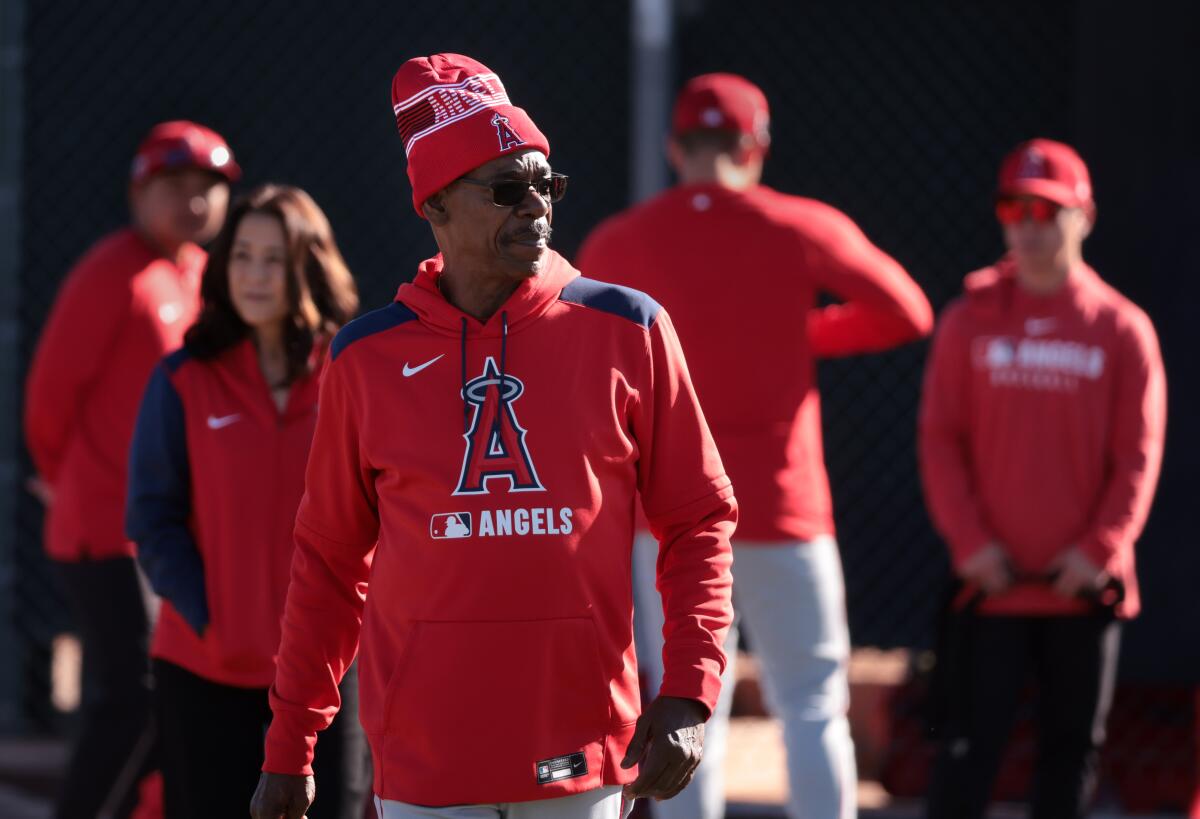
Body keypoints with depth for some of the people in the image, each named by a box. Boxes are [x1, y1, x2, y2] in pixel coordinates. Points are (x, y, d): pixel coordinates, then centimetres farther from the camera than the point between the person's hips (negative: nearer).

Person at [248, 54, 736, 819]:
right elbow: (330, 562, 9)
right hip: (425, 754, 0)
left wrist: (689, 692, -7)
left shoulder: (627, 333, 3)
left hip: (581, 756, 0)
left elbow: (699, 521, 5)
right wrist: (289, 749, 7)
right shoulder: (368, 357, 4)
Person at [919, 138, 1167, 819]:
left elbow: (1139, 455, -1)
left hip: (1084, 585, 1)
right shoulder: (970, 321, 3)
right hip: (992, 583, -1)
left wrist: (1100, 548, -12)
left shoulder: (1122, 329, 1)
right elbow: (941, 440, 1)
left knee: (1074, 748, 9)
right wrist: (969, 541, -10)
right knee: (973, 744, -3)